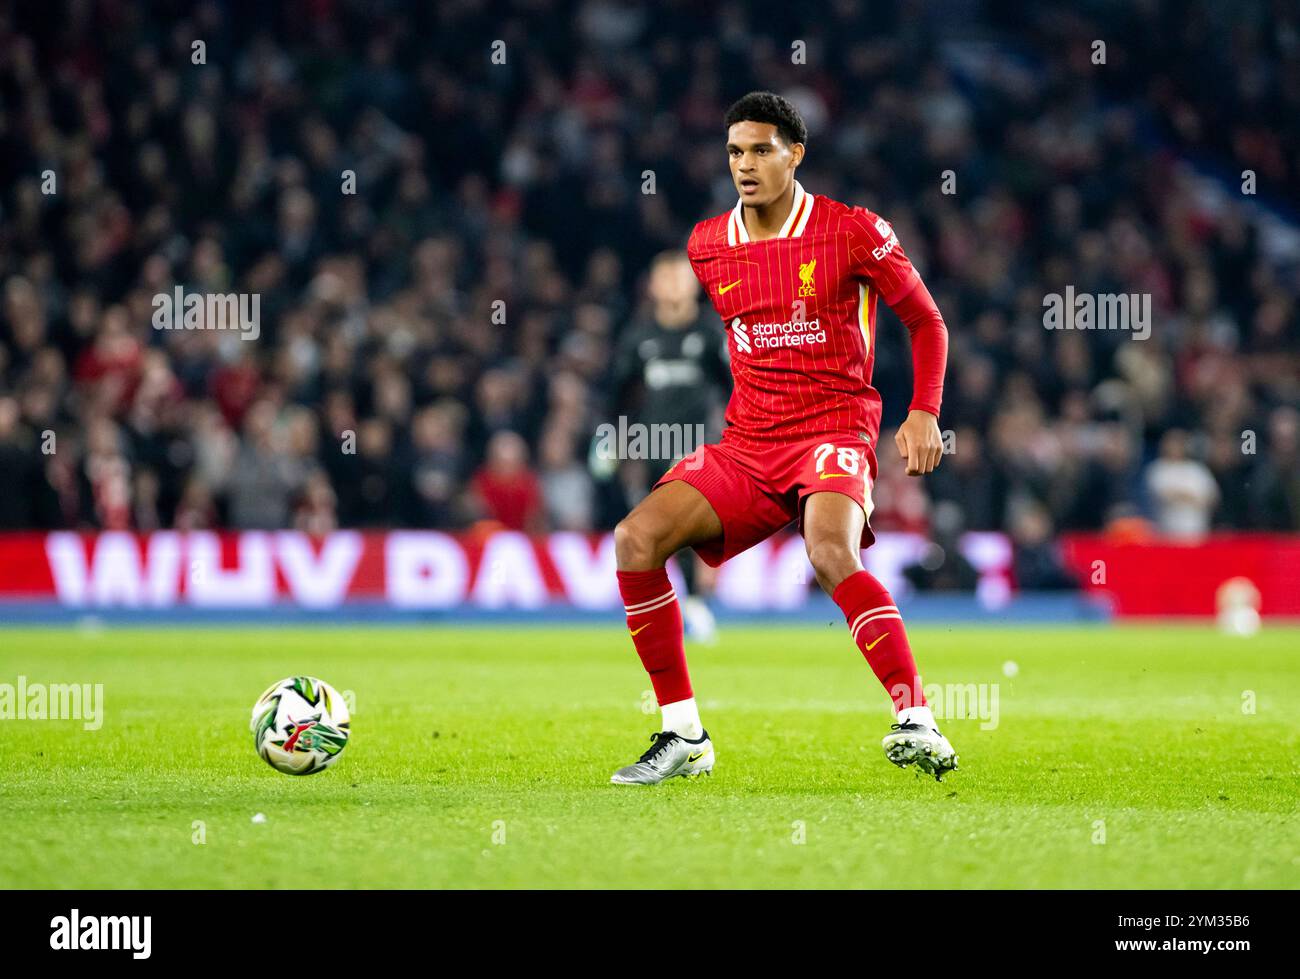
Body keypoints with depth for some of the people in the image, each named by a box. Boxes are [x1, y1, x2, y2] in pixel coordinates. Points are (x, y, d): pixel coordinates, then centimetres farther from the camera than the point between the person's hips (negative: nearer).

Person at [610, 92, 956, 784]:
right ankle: (683, 736, -9)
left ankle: (918, 725, -34)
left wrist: (924, 413, -3)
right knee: (636, 539, -17)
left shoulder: (852, 232, -3)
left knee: (831, 553, -36)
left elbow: (925, 320, 8)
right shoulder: (706, 247, 9)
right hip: (744, 447, 5)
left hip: (833, 435, -5)